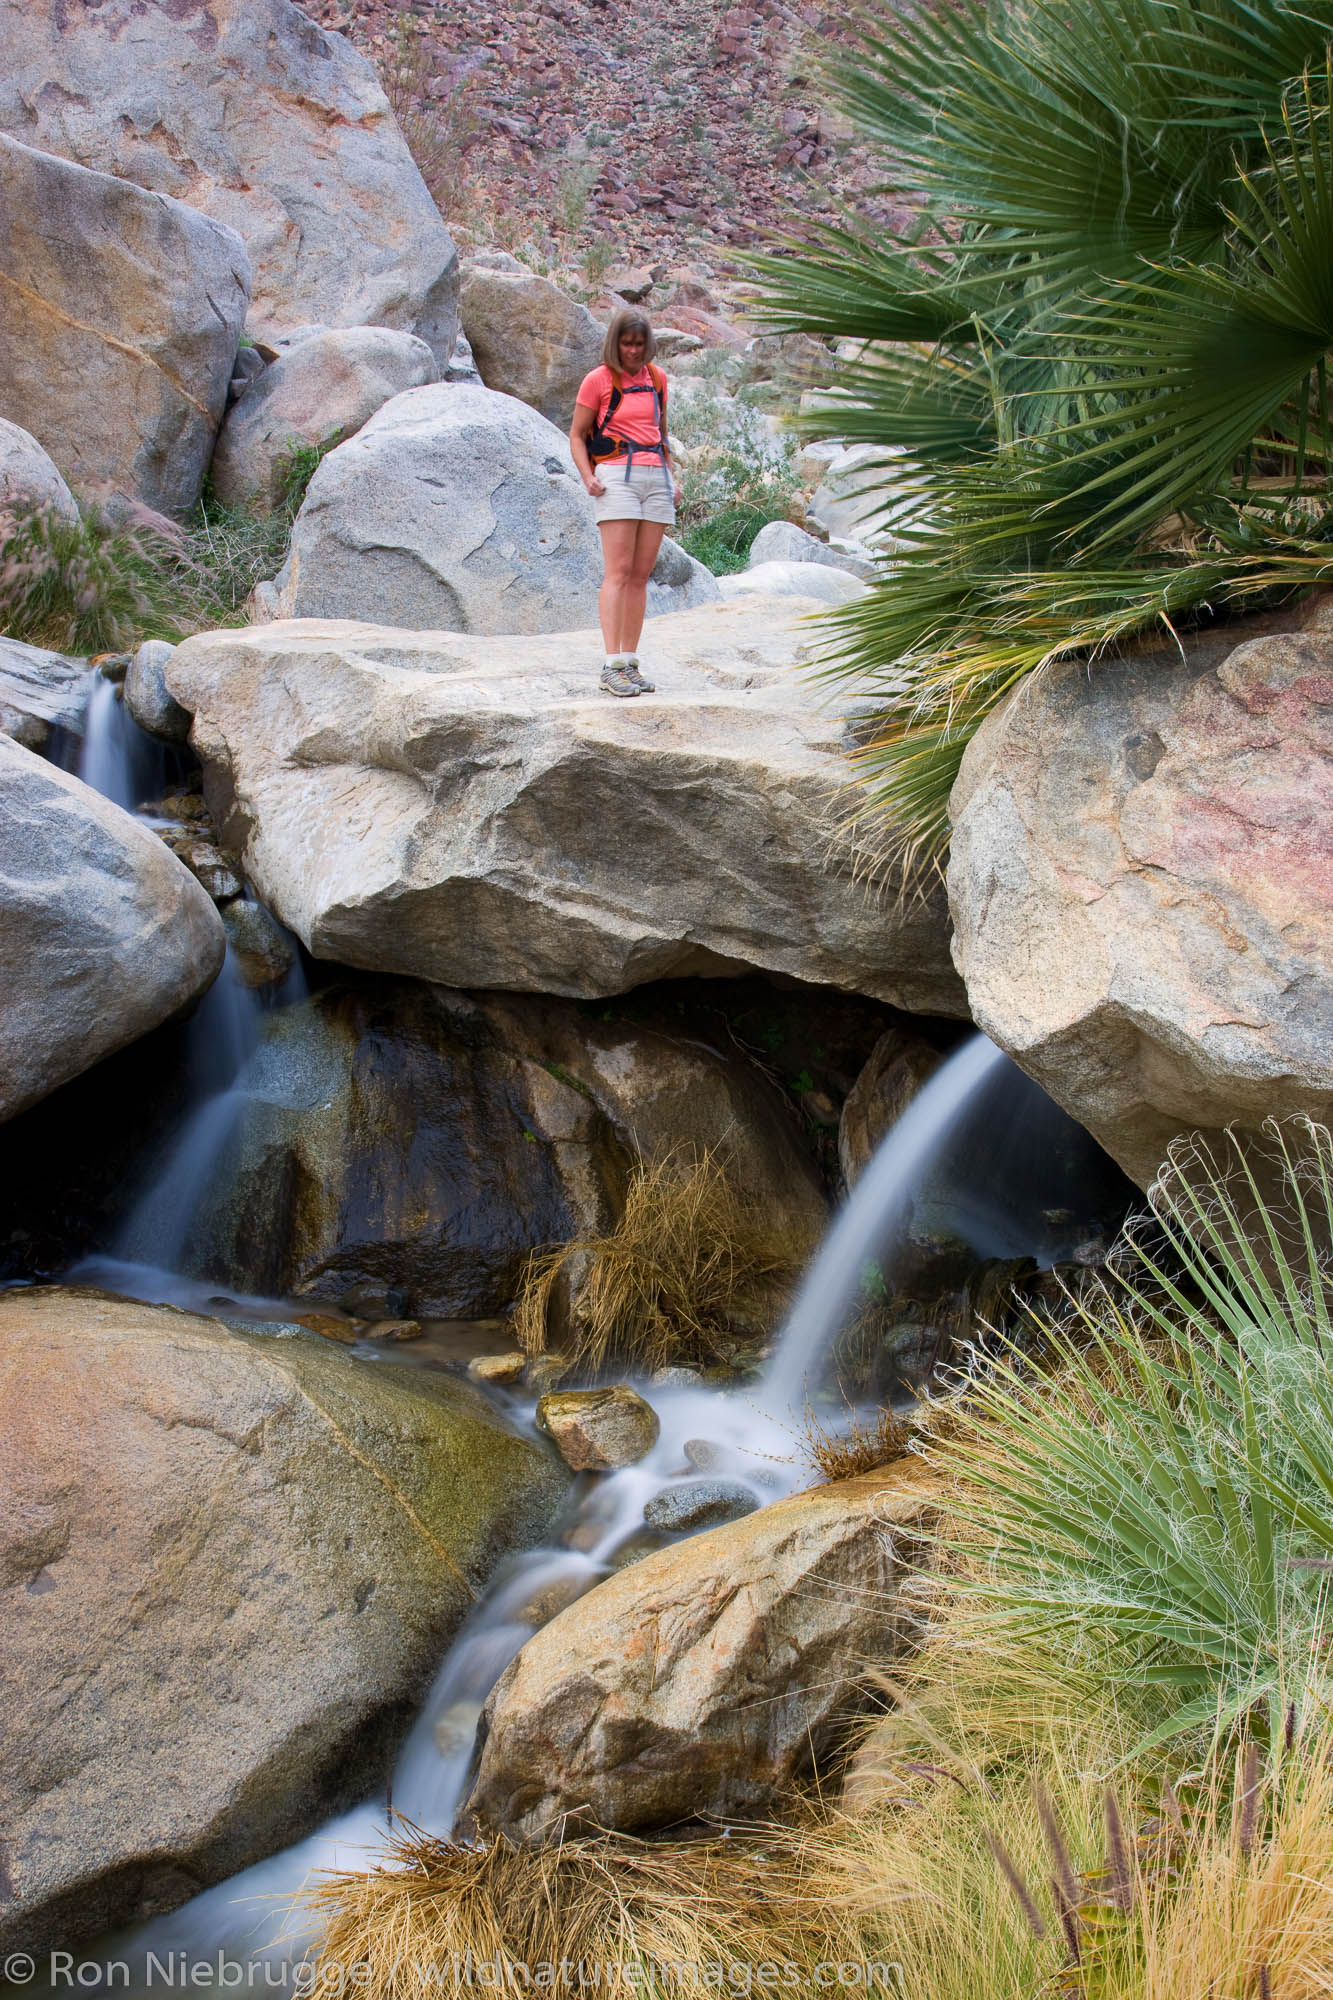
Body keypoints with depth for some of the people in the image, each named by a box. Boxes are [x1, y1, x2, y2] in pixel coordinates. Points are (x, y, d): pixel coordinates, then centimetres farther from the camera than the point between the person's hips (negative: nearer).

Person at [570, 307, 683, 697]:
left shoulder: (657, 378, 15)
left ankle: (630, 662, 6)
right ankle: (613, 665, -17)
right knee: (618, 572, -13)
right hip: (617, 477, -5)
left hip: (657, 478, 5)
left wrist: (673, 476, 16)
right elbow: (577, 435, 5)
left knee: (641, 575, 3)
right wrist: (588, 477, -10)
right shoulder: (599, 380, 1)